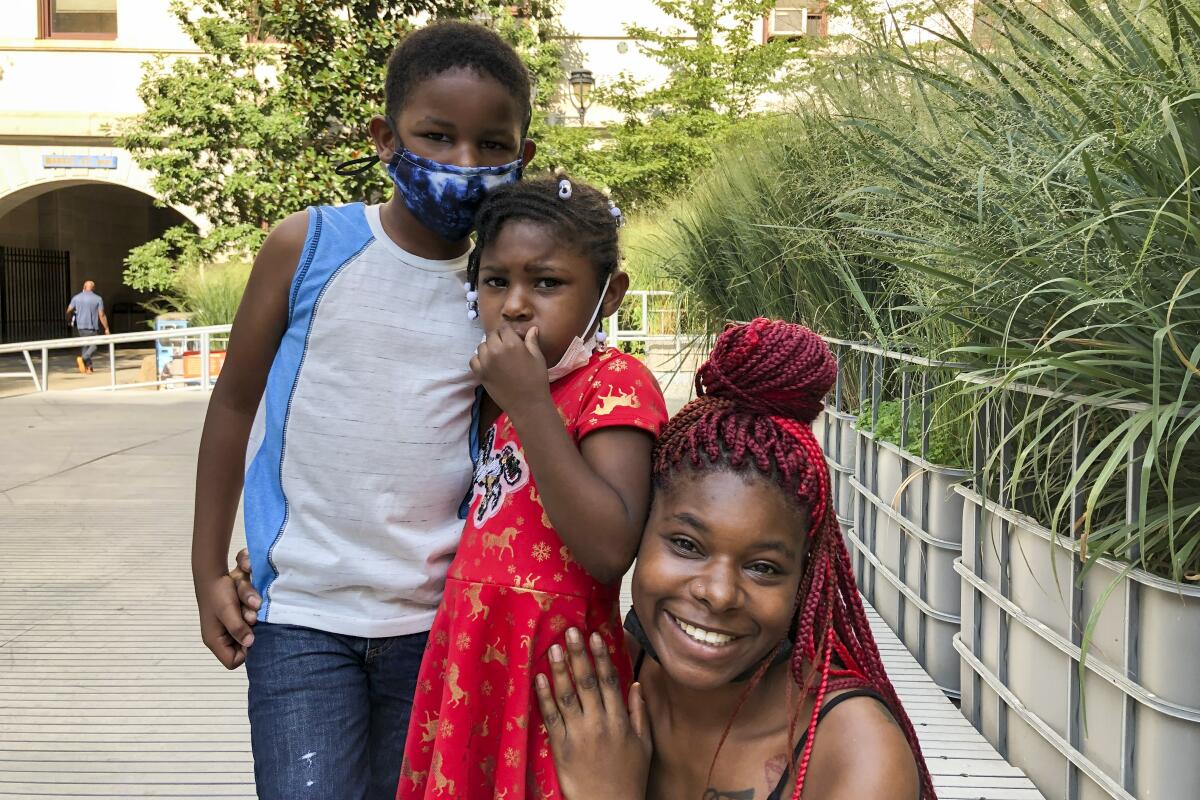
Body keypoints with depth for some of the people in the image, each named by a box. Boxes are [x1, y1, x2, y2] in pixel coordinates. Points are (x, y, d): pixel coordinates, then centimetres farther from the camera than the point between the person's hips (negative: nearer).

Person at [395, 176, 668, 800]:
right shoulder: (500, 396, 11)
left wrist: (528, 403, -26)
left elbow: (610, 551, -26)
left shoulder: (616, 383, -14)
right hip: (474, 657, 8)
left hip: (552, 665, -7)